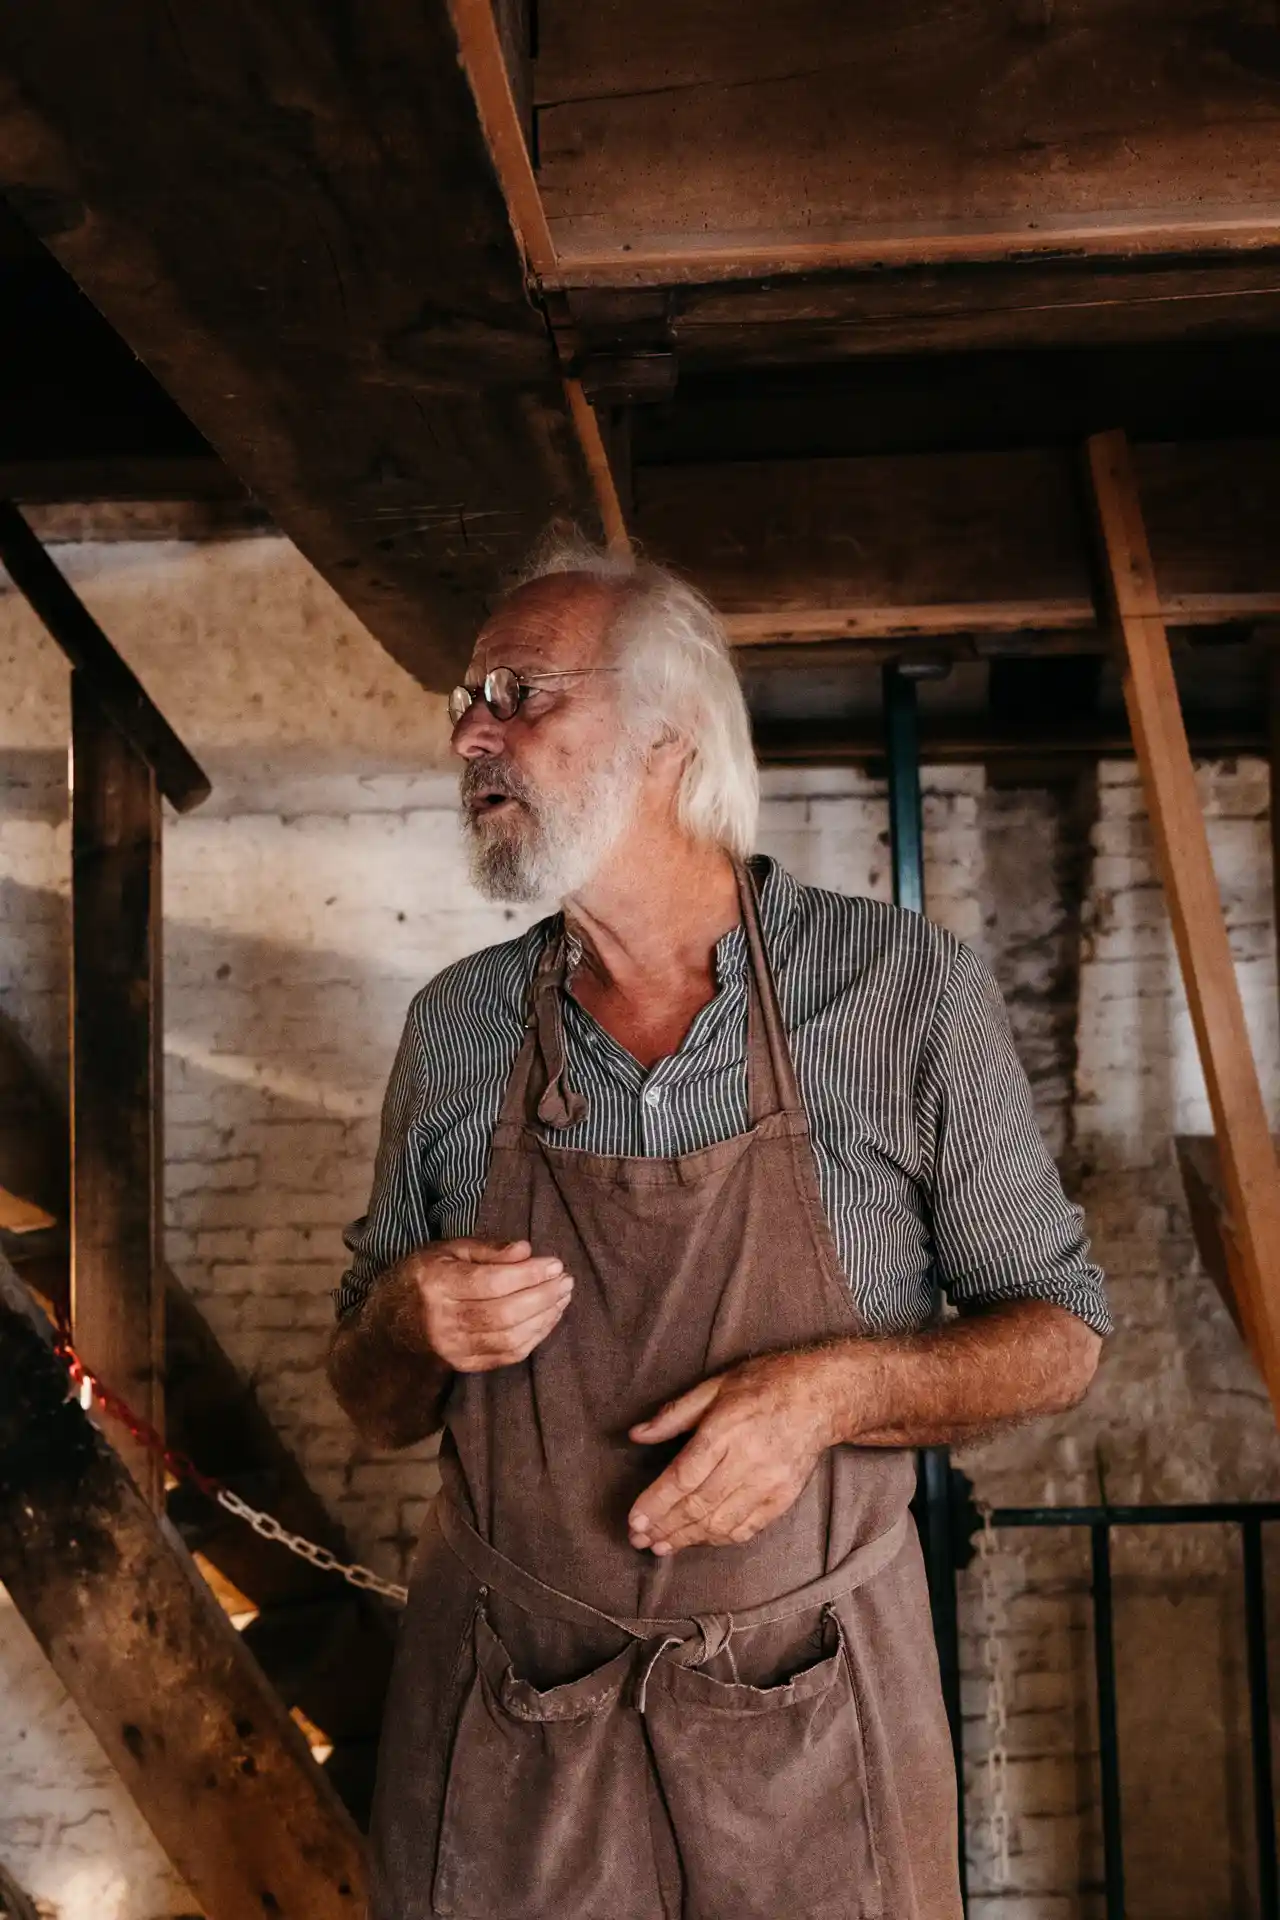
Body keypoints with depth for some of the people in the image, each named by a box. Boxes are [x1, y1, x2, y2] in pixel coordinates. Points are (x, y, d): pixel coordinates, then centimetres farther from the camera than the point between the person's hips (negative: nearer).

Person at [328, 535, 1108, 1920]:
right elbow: (373, 1403, 9)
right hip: (503, 1716, 2)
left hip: (812, 1713, -1)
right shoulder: (453, 1029, -1)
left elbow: (1058, 1336, -2)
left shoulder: (907, 990, -10)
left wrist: (834, 1390, -20)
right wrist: (408, 1322, -14)